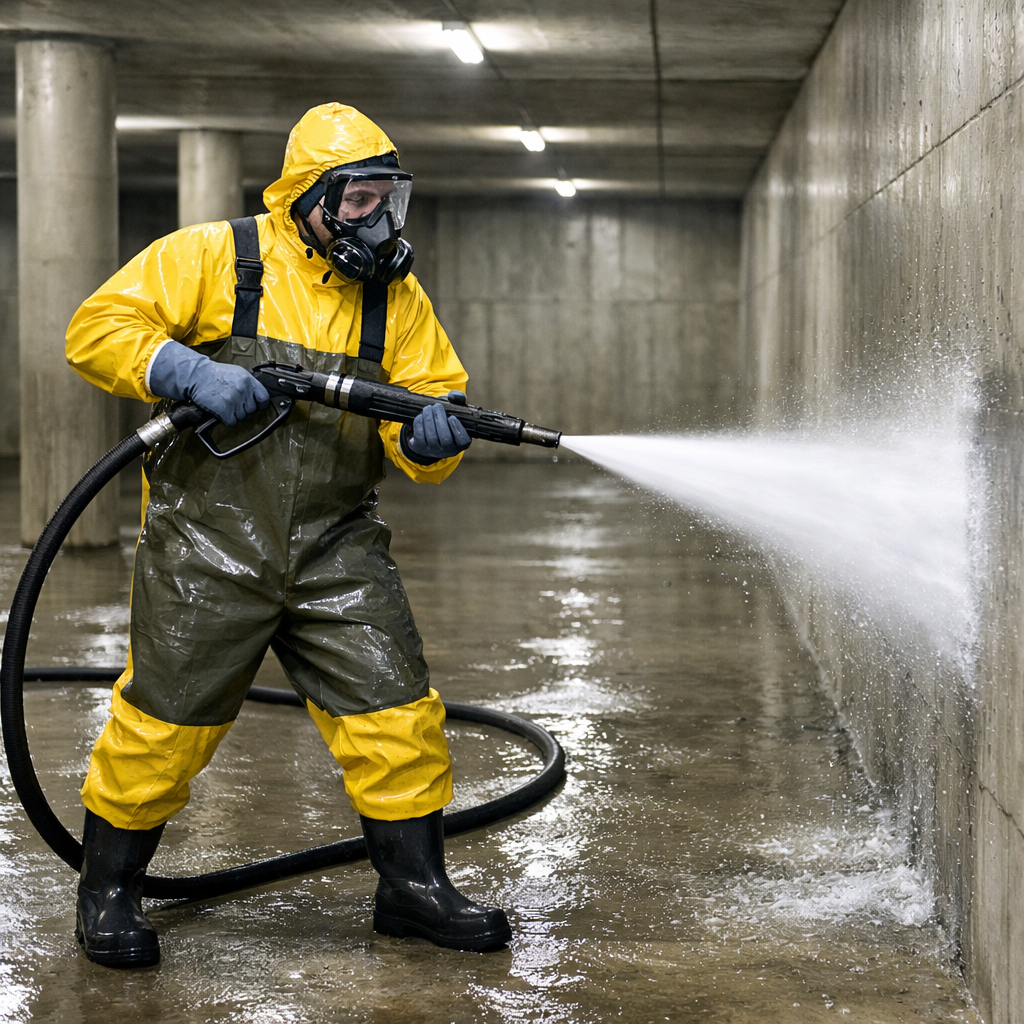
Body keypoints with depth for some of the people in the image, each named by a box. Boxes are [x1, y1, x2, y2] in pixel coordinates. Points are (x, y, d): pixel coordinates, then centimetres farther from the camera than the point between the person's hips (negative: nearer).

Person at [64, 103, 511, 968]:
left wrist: (430, 435, -21)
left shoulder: (396, 295, 7)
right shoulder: (212, 259, -5)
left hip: (335, 544, 4)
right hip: (209, 540, -3)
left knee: (395, 708, -1)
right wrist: (188, 370, -23)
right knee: (167, 719, 2)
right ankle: (108, 889, 21)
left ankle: (414, 884, 15)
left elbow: (427, 398, 3)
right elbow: (99, 329, -8)